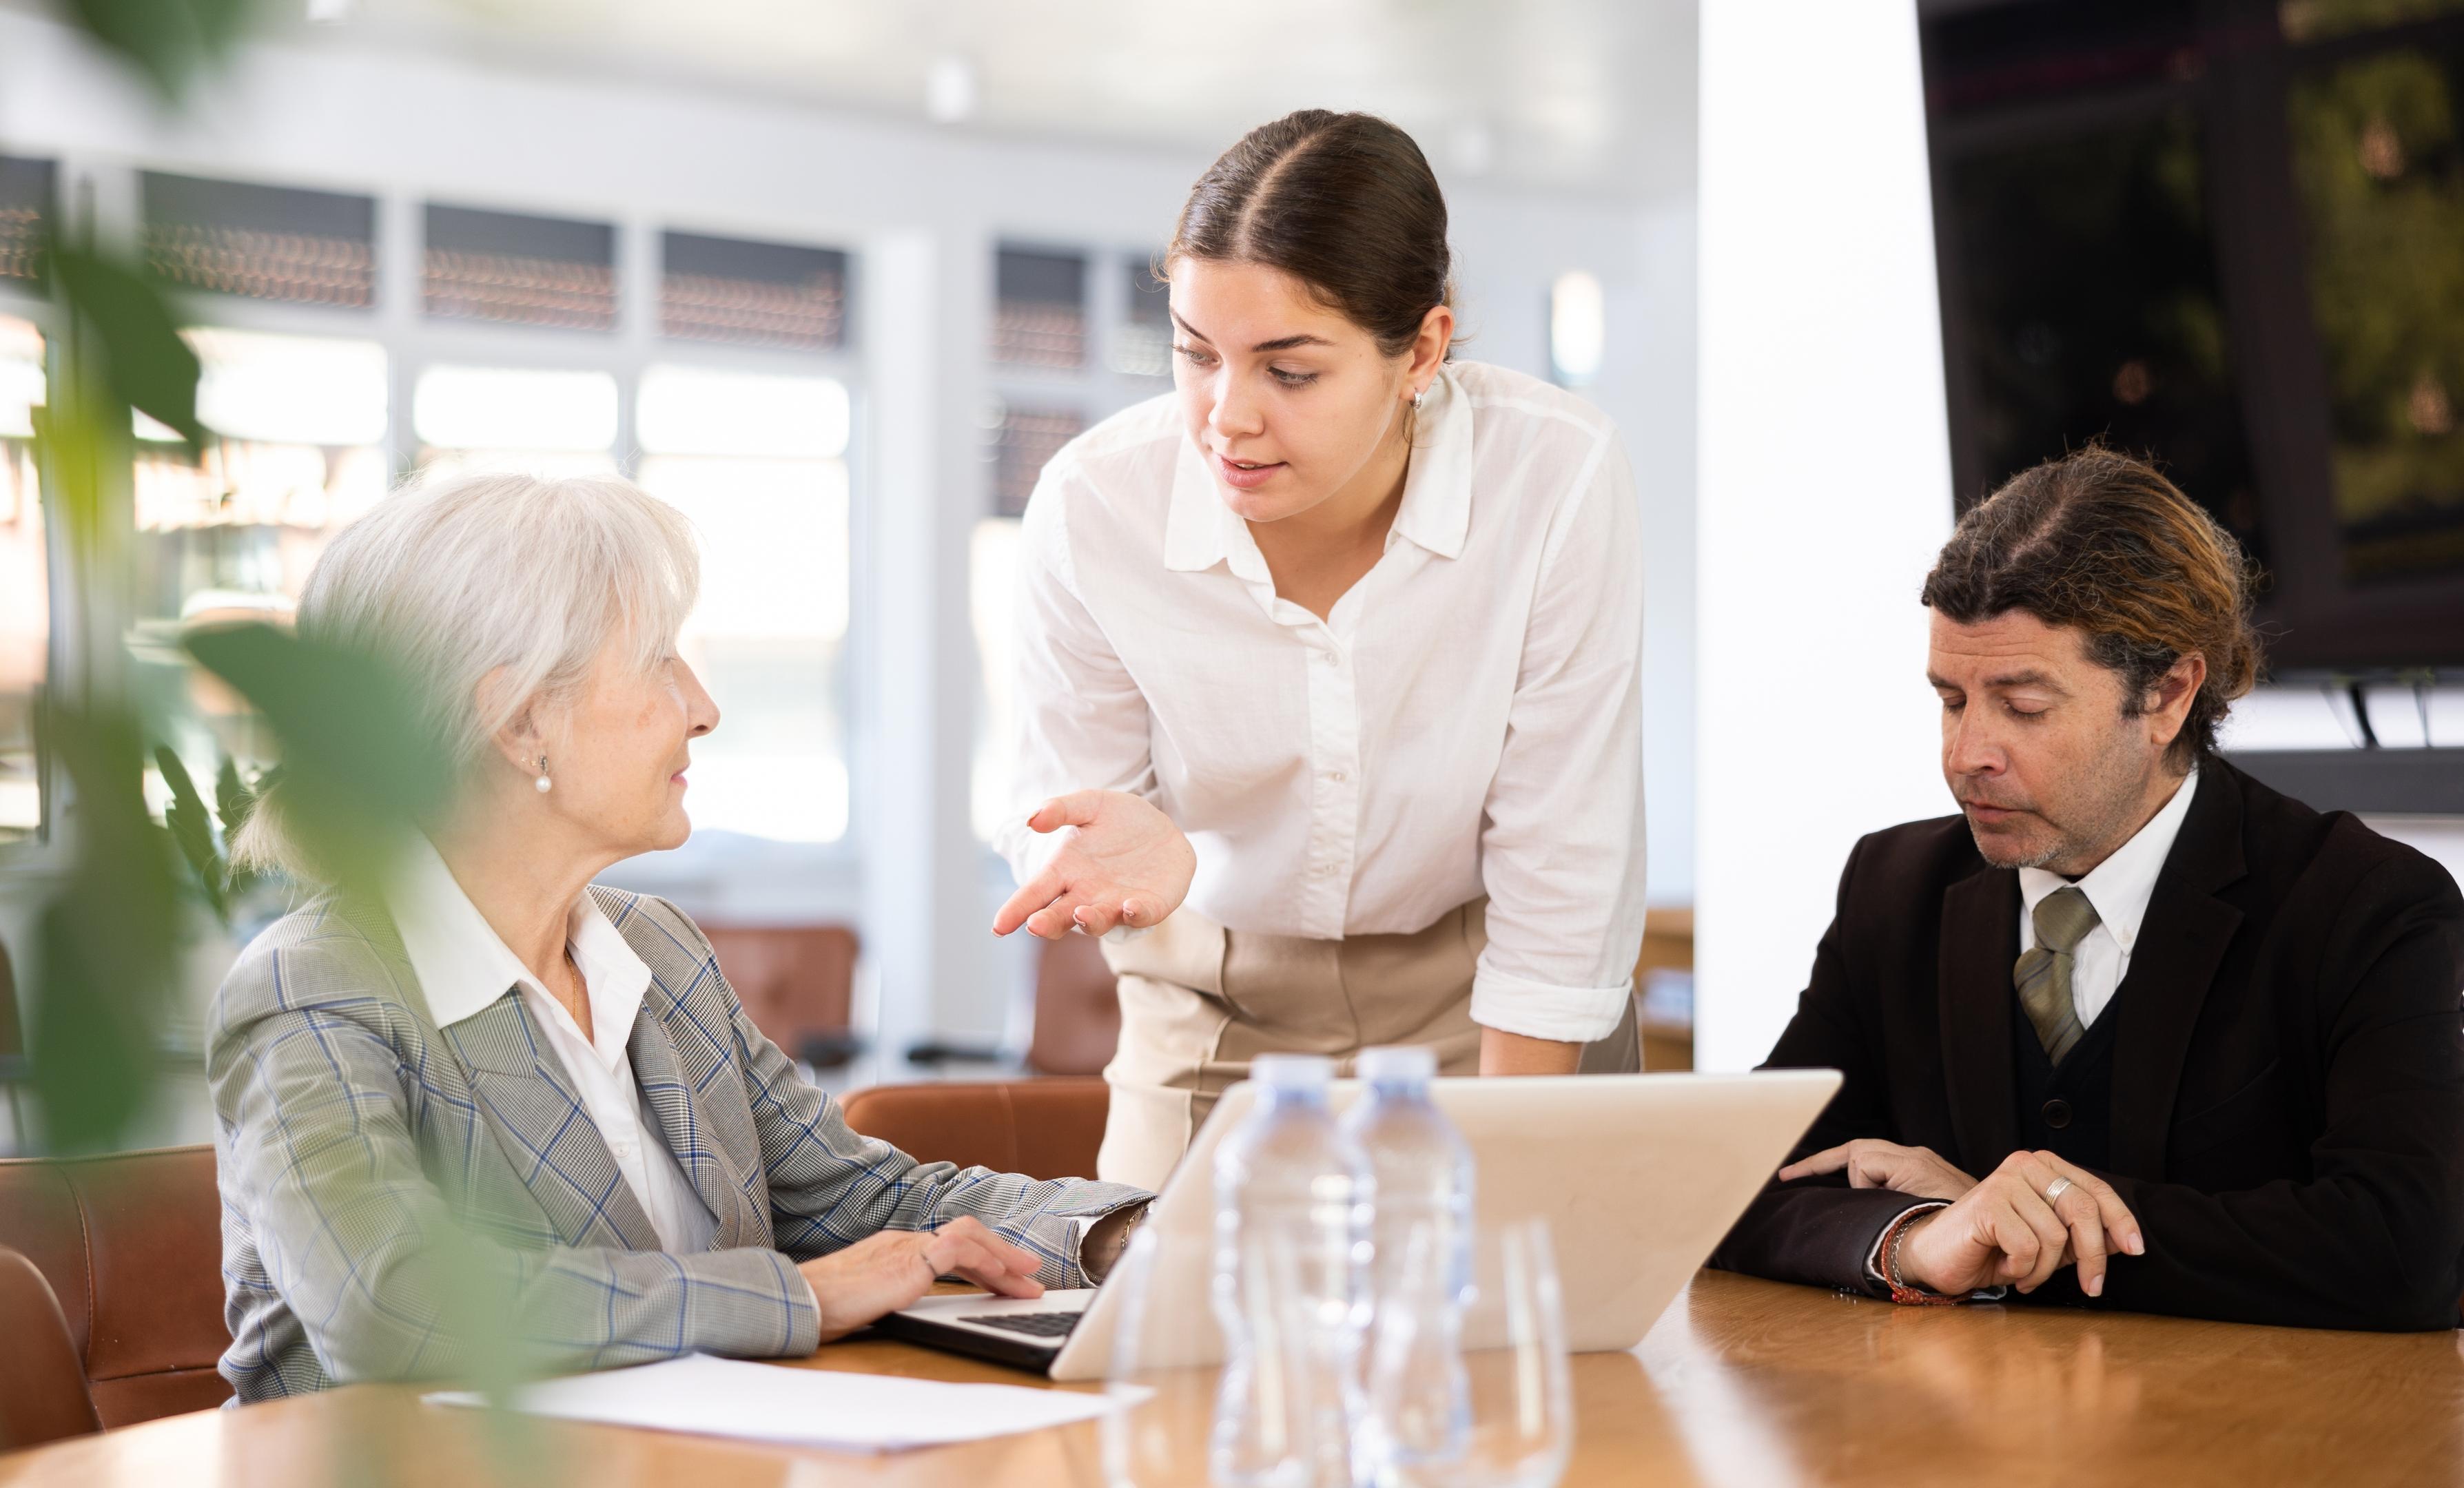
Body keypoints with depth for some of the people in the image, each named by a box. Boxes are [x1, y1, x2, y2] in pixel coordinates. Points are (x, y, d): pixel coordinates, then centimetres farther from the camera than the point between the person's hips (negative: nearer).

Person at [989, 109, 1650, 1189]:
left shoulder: (1556, 478, -26)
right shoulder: (1090, 508, -22)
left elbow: (1558, 875, -18)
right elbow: (1060, 818, -8)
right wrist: (1138, 851, -34)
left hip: (1495, 1005, -1)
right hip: (1218, 1008, 1)